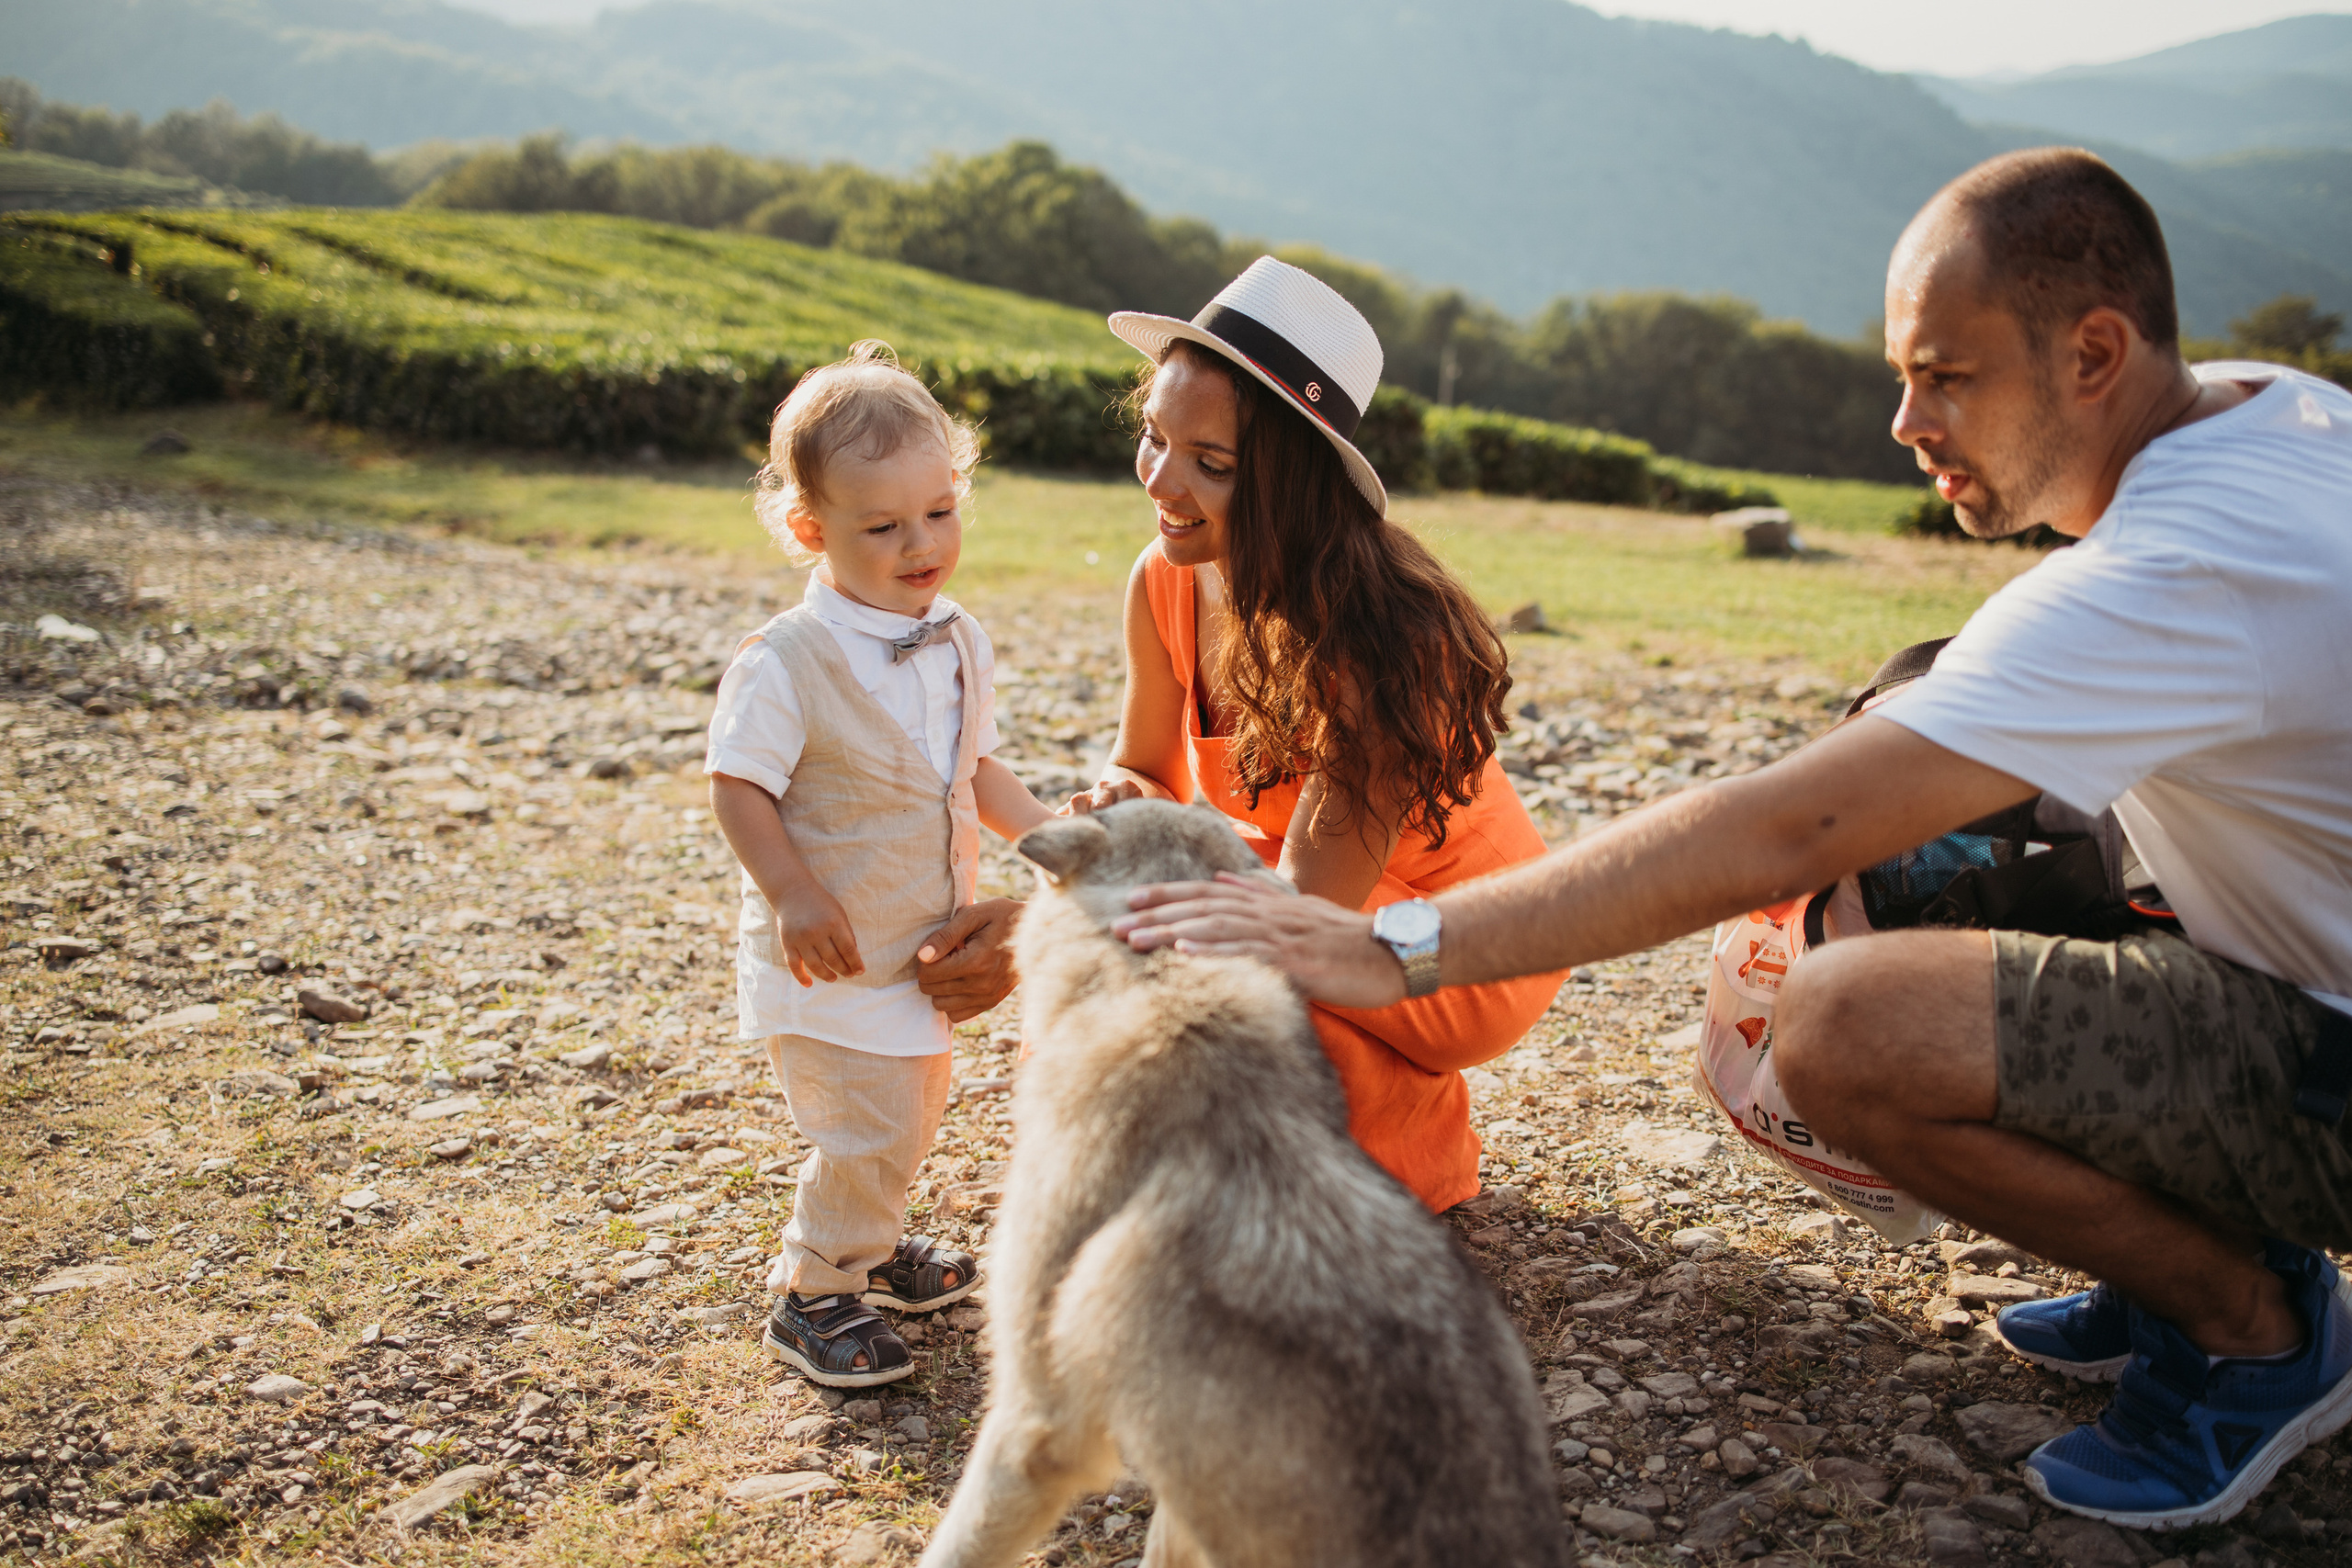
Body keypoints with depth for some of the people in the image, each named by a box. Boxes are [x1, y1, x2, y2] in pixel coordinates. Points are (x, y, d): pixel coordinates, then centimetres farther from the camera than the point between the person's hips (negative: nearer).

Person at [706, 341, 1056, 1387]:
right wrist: (793, 896, -30)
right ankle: (811, 1295, 15)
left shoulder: (960, 644, 0)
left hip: (924, 943, 7)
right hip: (829, 952, -7)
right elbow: (738, 788, -20)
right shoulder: (787, 660, -22)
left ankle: (868, 1242, 46)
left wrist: (1043, 830, -1)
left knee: (913, 1109, 22)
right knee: (869, 1127, -7)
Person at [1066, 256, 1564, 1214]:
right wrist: (1123, 803, -23)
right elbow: (1144, 767, 3)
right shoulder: (1165, 583, -11)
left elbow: (1306, 909, -34)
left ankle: (1410, 1145, -1)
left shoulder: (1384, 631, -31)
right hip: (1333, 919, 7)